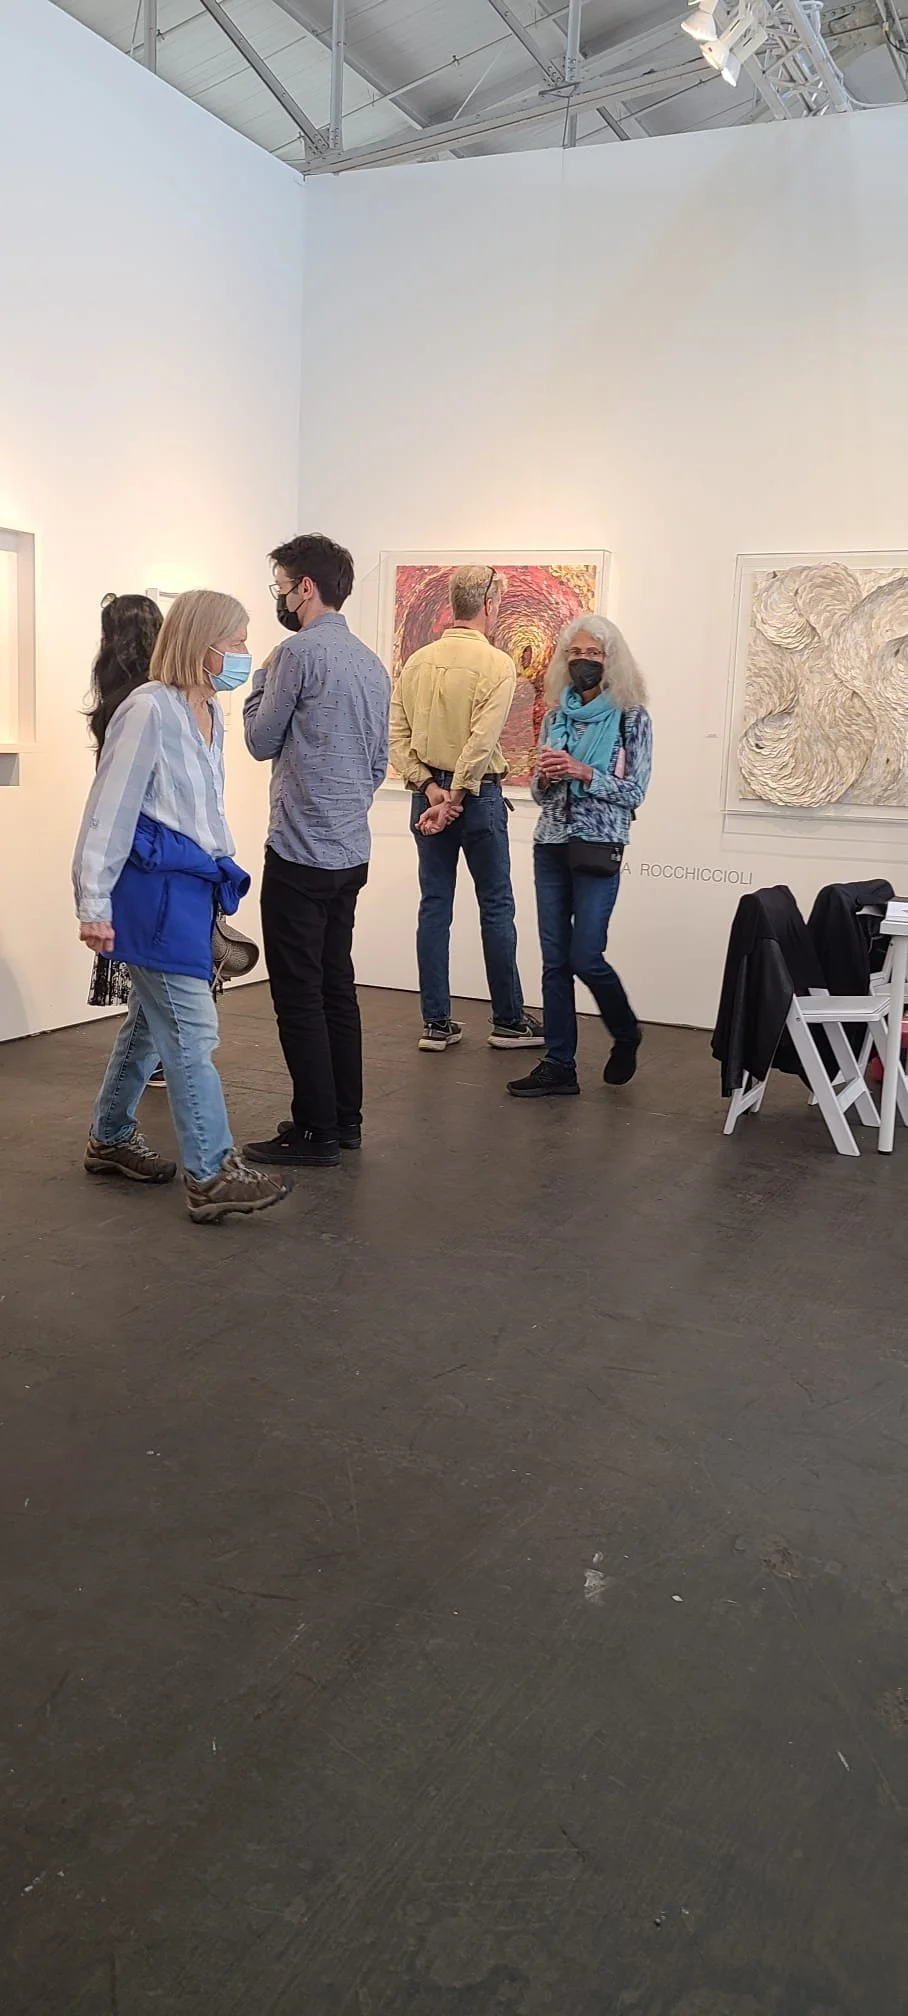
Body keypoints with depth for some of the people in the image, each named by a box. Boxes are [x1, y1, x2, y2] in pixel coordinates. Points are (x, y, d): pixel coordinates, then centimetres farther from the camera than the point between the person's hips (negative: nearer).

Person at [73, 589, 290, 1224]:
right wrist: (94, 903, -16)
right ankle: (211, 1174, -4)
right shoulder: (149, 709, -13)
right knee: (192, 1031, -9)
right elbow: (111, 809, -15)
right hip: (154, 886, -9)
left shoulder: (211, 712, 13)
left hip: (192, 885, 9)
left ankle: (111, 1138, 31)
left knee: (153, 1018, 17)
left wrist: (224, 872, 22)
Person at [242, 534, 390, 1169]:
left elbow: (262, 741, -4)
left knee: (299, 996, -3)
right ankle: (346, 1120, 22)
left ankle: (316, 1134, 2)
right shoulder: (372, 662, 14)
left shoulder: (300, 652, -12)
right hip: (353, 852, 9)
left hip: (301, 853, -9)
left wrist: (261, 677, 10)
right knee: (338, 986, 15)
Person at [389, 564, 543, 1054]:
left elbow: (396, 735, -1)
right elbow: (481, 742, -17)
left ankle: (436, 1023, 10)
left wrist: (430, 788, -5)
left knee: (435, 906, 7)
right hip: (478, 793, -4)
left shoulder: (417, 661, 5)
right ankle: (508, 1020, 13)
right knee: (496, 907, 5)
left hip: (428, 793, 5)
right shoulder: (496, 664, -9)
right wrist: (454, 799, -14)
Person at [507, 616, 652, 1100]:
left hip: (598, 846, -5)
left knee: (585, 957, -5)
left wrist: (583, 772, -16)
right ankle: (559, 1065, 10)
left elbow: (634, 791, -6)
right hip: (551, 844, 5)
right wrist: (545, 776, -7)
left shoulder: (630, 716, -2)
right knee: (555, 960, 4)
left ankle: (626, 1035, 23)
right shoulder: (556, 714, 12)